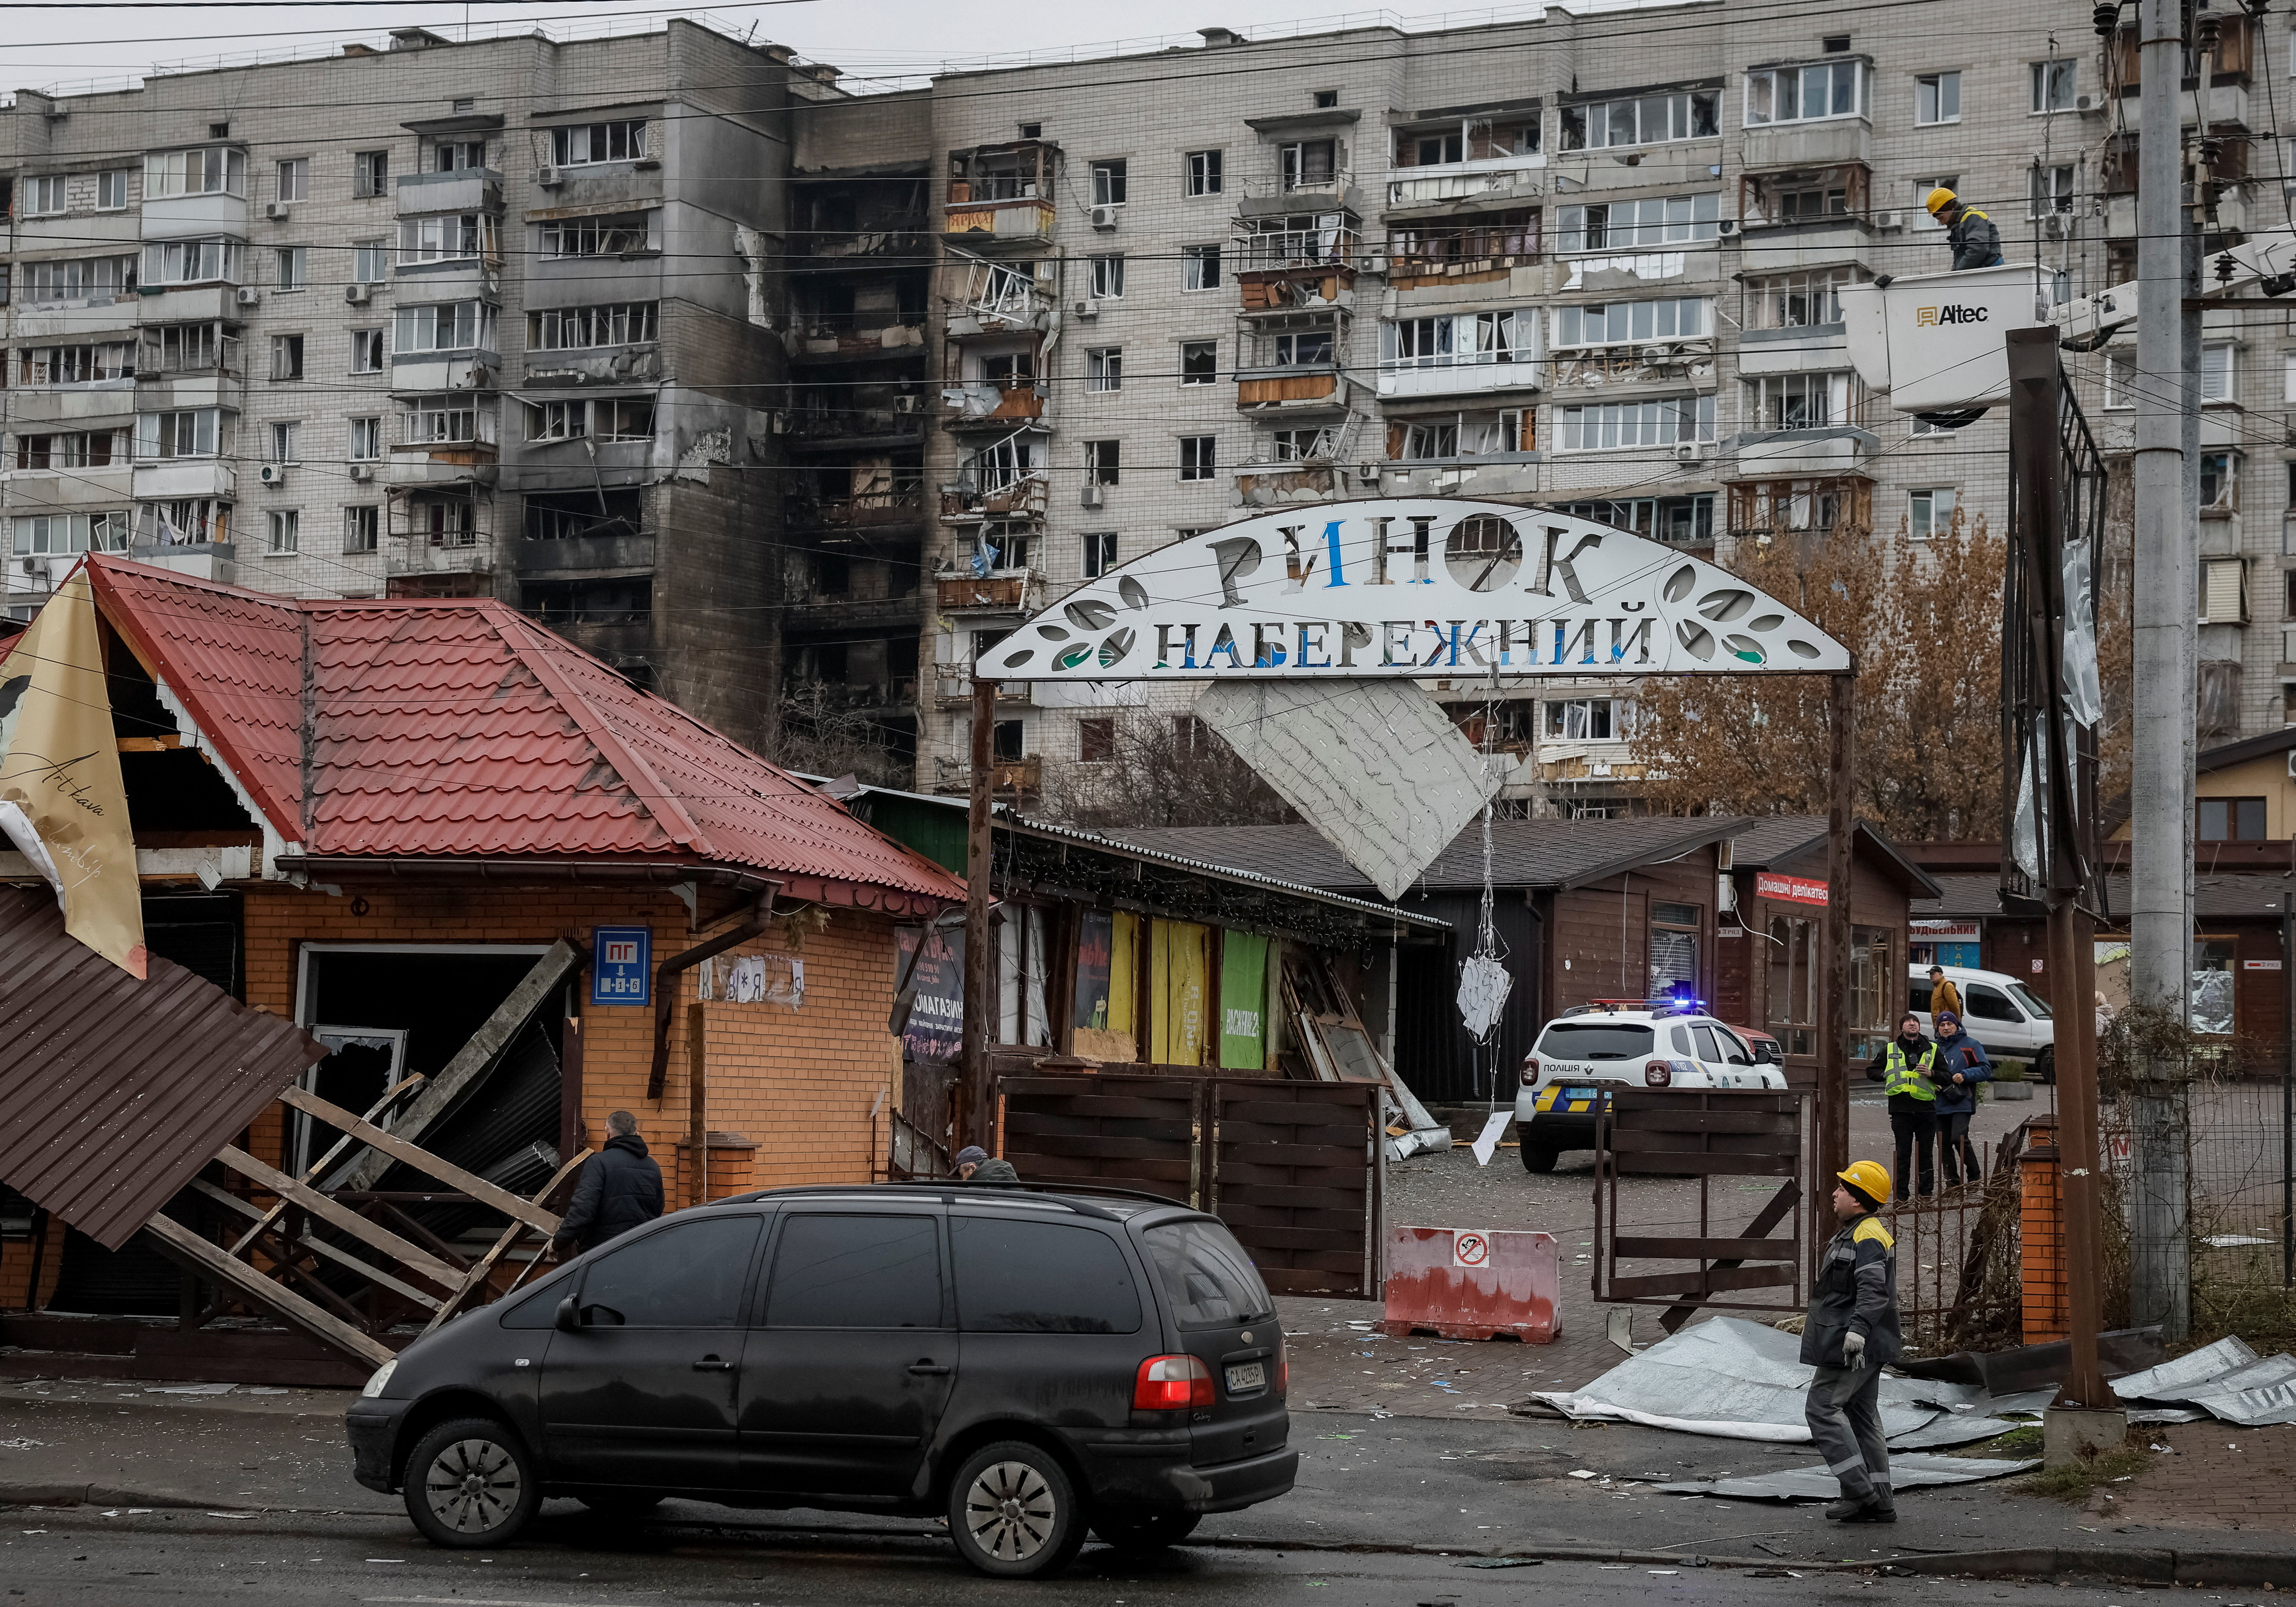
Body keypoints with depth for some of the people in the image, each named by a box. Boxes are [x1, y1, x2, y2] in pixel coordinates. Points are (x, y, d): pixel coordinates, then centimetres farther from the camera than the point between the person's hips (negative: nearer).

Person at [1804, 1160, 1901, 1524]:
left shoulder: (1869, 1237, -16)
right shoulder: (1852, 1234, 18)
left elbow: (1874, 1289, -30)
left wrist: (1858, 1328, -41)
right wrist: (1812, 1321, 38)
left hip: (1854, 1346, -11)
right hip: (1863, 1345, 11)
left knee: (1823, 1405, -10)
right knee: (1862, 1415, 12)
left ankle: (1858, 1489, -12)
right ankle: (1879, 1501, 13)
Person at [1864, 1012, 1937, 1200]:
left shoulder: (1932, 1050, 10)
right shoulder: (1890, 1049, 11)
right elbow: (1872, 1072, 18)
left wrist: (1931, 1074, -8)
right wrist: (1889, 1075, 1)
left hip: (1926, 1109, 0)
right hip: (1901, 1109, 0)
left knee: (1926, 1153, 4)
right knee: (1903, 1153, -1)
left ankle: (1927, 1192, 10)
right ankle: (1901, 1195, 2)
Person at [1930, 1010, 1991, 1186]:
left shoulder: (1970, 1045, 4)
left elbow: (1986, 1070, 1)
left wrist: (1965, 1075, -13)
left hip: (1962, 1103, -5)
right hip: (1940, 1104, 5)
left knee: (1959, 1138, -19)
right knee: (1944, 1144, 4)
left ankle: (1975, 1176, -6)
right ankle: (1952, 1182, 12)